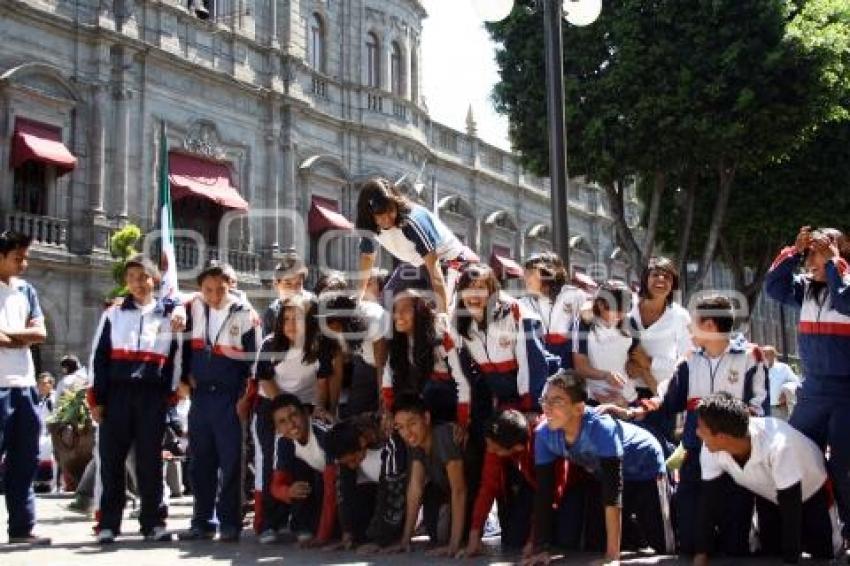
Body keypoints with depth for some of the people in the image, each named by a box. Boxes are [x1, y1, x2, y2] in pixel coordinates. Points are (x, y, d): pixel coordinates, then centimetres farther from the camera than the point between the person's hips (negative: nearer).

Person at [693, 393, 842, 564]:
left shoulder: (777, 446, -46)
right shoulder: (711, 449, -30)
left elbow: (791, 508, -38)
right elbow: (709, 499, -19)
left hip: (812, 493, -4)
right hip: (769, 497, 4)